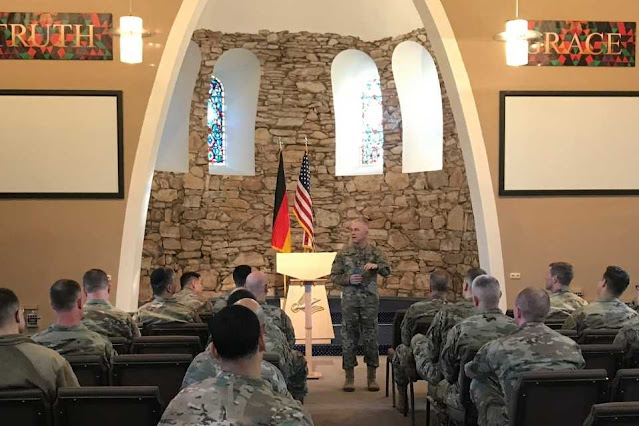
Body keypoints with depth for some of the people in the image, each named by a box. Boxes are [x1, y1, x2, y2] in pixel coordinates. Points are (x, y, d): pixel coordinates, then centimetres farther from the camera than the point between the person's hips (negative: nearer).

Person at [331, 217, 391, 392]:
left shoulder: (375, 252, 3)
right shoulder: (343, 253, 4)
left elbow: (387, 271, -8)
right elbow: (334, 276, 5)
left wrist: (376, 266, -27)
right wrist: (348, 280, -13)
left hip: (370, 301, 0)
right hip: (349, 301, 0)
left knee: (371, 338, 3)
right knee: (348, 338, 2)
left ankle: (372, 377, 12)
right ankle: (349, 377, 11)